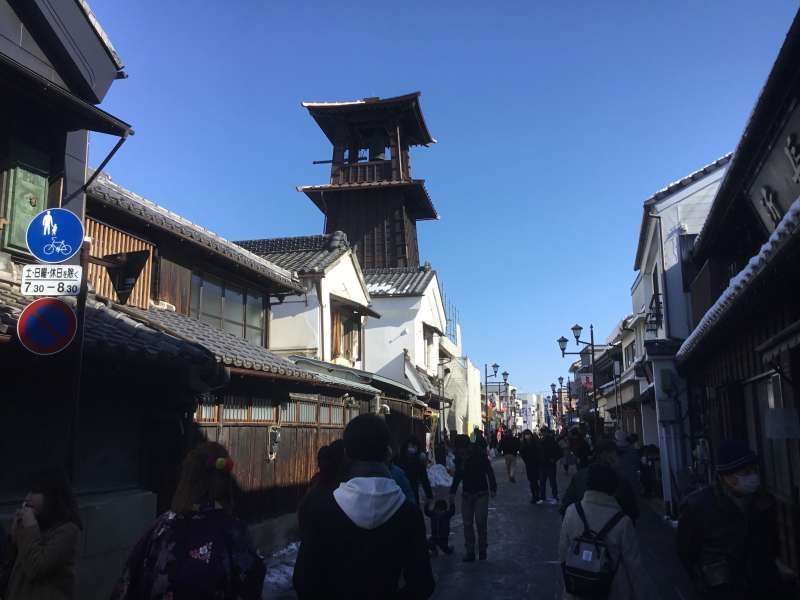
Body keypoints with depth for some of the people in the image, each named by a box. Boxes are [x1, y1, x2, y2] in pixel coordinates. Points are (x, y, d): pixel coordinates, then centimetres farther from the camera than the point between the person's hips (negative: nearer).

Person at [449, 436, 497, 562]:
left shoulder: (480, 455, -11)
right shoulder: (459, 459, 1)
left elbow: (489, 472, -6)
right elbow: (457, 476, 14)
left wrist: (493, 489, -11)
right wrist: (453, 492, 13)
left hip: (481, 494, -4)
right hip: (466, 494, 4)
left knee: (480, 522, -7)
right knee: (467, 524, 1)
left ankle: (482, 550, 9)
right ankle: (470, 551, 7)